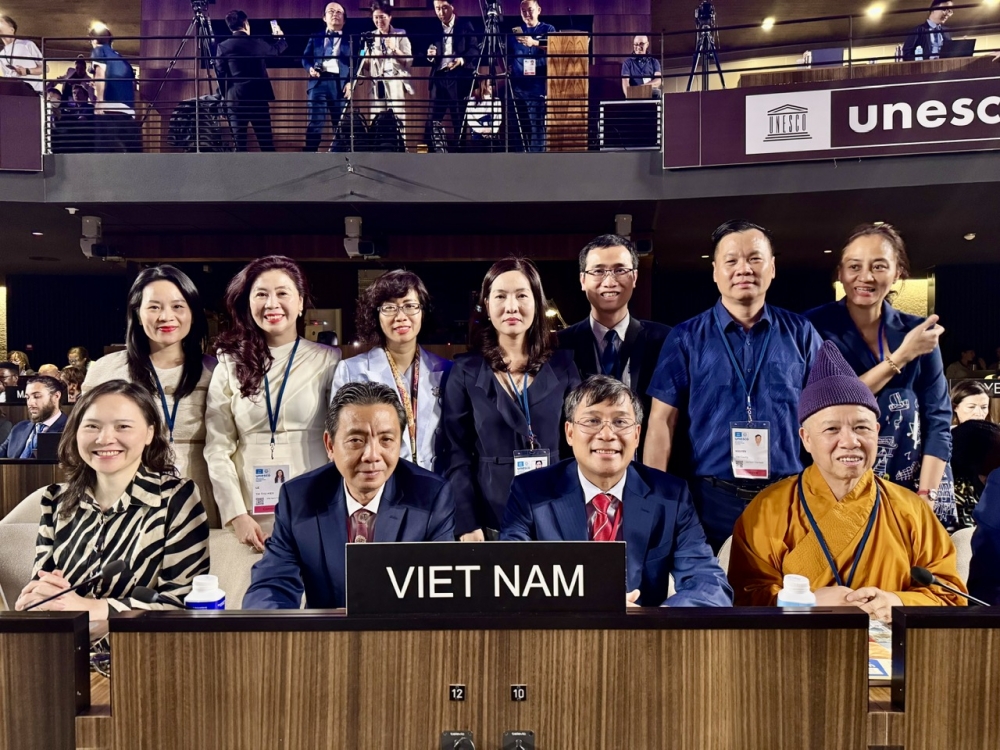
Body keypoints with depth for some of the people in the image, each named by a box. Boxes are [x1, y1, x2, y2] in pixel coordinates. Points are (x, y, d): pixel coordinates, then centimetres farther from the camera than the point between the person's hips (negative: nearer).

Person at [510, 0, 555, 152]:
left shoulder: (548, 30, 7)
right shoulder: (516, 32, 17)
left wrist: (535, 43, -29)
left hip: (537, 86, -4)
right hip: (518, 86, 4)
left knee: (537, 126, -11)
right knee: (523, 126, 4)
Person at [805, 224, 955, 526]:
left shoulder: (918, 331, 2)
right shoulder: (816, 327, -7)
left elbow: (938, 420, 0)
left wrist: (926, 497, -9)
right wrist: (902, 356, -16)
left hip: (916, 482, 3)